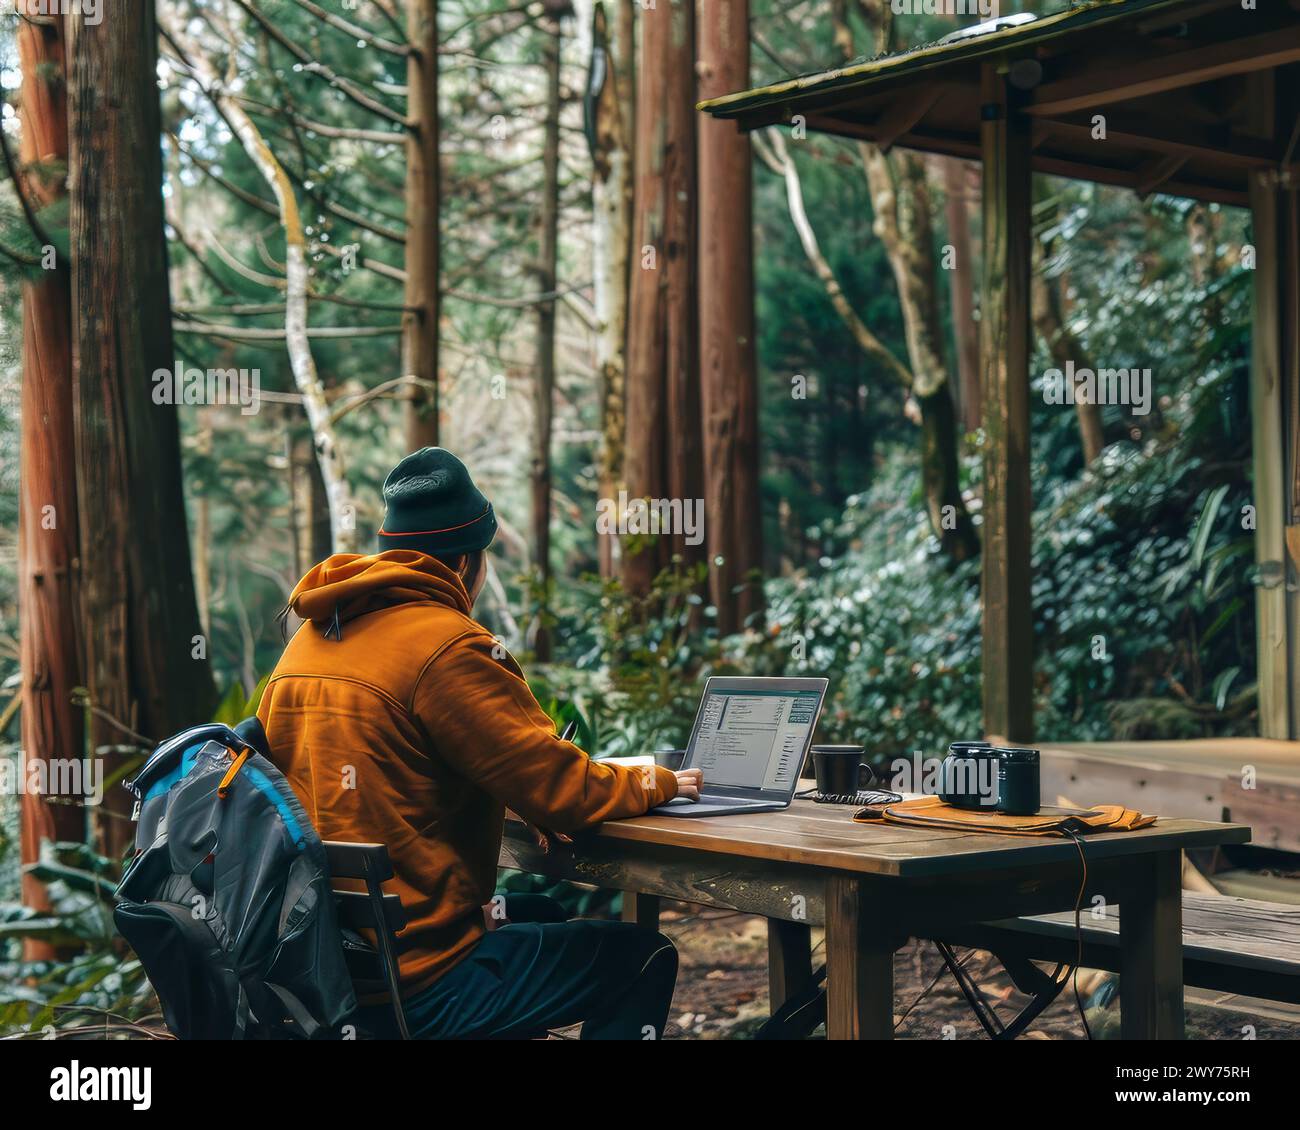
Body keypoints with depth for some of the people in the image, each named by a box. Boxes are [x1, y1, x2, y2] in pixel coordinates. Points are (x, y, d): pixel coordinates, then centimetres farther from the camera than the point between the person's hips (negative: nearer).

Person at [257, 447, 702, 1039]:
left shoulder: (310, 638, 7)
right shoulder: (446, 646, -18)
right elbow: (561, 790, -17)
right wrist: (659, 782, 2)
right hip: (417, 989, -9)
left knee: (539, 914, 31)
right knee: (644, 958, 5)